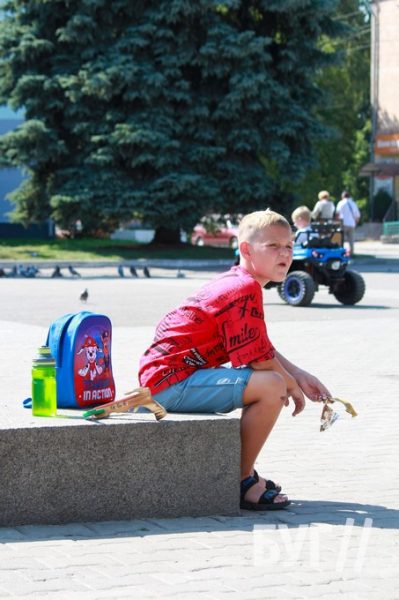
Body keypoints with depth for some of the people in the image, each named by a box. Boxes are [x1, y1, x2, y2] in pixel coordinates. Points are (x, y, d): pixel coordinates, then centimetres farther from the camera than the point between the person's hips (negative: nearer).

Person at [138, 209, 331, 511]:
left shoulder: (235, 283, 16)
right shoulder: (246, 291, -17)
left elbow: (261, 347, 22)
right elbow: (260, 359, -18)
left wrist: (300, 376, 14)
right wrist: (292, 386, 0)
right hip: (172, 384, -11)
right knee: (272, 386, -25)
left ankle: (239, 469, 27)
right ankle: (243, 482, -10)